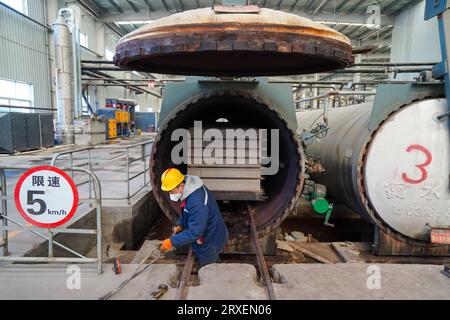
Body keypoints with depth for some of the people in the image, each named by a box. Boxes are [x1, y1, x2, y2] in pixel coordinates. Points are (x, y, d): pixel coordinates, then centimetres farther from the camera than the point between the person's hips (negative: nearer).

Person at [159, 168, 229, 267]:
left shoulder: (197, 202, -39)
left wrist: (171, 242, -28)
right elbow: (187, 212, 12)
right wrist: (180, 225, 0)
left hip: (210, 244, -9)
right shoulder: (190, 189, -7)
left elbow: (194, 232, -34)